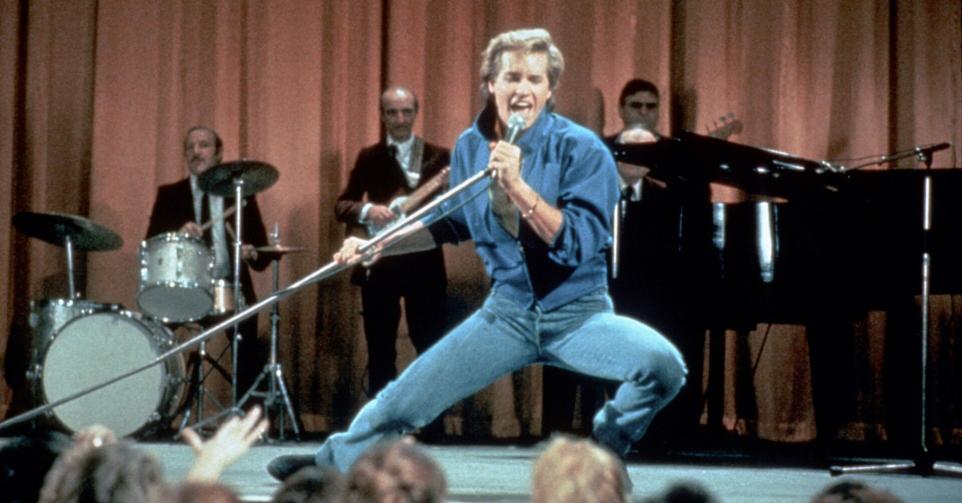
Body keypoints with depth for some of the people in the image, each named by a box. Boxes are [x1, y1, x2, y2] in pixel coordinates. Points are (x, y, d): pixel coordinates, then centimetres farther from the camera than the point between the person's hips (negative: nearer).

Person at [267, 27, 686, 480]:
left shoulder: (581, 150, -15)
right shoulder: (471, 146, 1)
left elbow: (579, 245, -24)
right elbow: (453, 222, 20)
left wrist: (518, 186, -32)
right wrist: (379, 245, 11)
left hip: (577, 314, -3)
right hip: (506, 315, 3)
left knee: (663, 365, -29)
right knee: (406, 399, 0)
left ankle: (605, 450, 0)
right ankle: (332, 463, 27)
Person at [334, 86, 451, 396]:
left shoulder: (439, 157, 6)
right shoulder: (369, 158, 8)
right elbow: (341, 205, 2)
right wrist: (367, 210, -18)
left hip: (425, 263, -1)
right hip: (379, 264, 1)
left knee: (432, 350, 0)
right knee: (380, 353, 6)